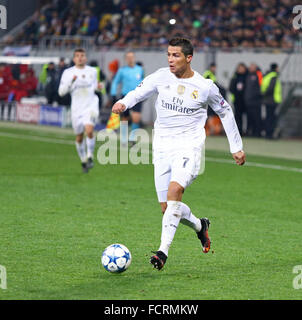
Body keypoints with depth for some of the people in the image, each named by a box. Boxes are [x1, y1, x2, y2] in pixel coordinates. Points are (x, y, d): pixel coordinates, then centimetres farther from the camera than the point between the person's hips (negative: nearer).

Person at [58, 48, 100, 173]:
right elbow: (61, 92, -4)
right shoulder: (68, 72, 1)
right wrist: (71, 81, -18)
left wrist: (98, 87, 0)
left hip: (91, 106, -1)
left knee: (89, 131, -23)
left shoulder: (92, 71, 6)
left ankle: (90, 157, -6)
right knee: (79, 137, 8)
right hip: (77, 108, 1)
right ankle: (83, 160, 28)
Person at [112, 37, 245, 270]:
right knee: (166, 207, 4)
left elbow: (225, 112, 12)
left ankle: (163, 250, -29)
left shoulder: (205, 87, -2)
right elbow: (139, 93, -1)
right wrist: (123, 103, -26)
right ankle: (199, 225, 36)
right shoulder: (161, 77, 2)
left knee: (174, 191, -27)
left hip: (189, 146, -4)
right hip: (162, 147, 4)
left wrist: (237, 147, 15)